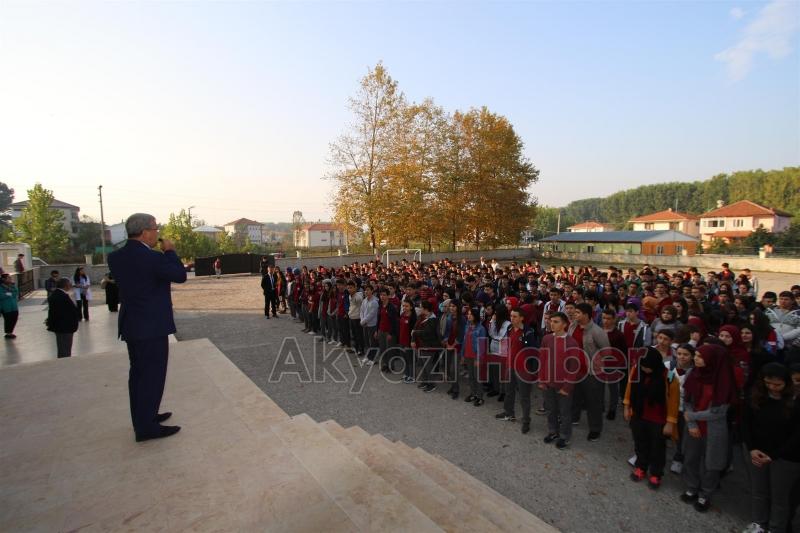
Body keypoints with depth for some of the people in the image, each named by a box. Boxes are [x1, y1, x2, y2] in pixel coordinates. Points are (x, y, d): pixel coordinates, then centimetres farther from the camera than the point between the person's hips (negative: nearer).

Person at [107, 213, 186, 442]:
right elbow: (180, 275, -12)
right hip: (152, 326, -9)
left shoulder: (116, 257, 3)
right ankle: (146, 427, 8)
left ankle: (143, 417, 32)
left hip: (131, 325, 9)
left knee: (138, 374, 19)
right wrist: (170, 251, -1)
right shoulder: (152, 258, -21)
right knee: (152, 376, 0)